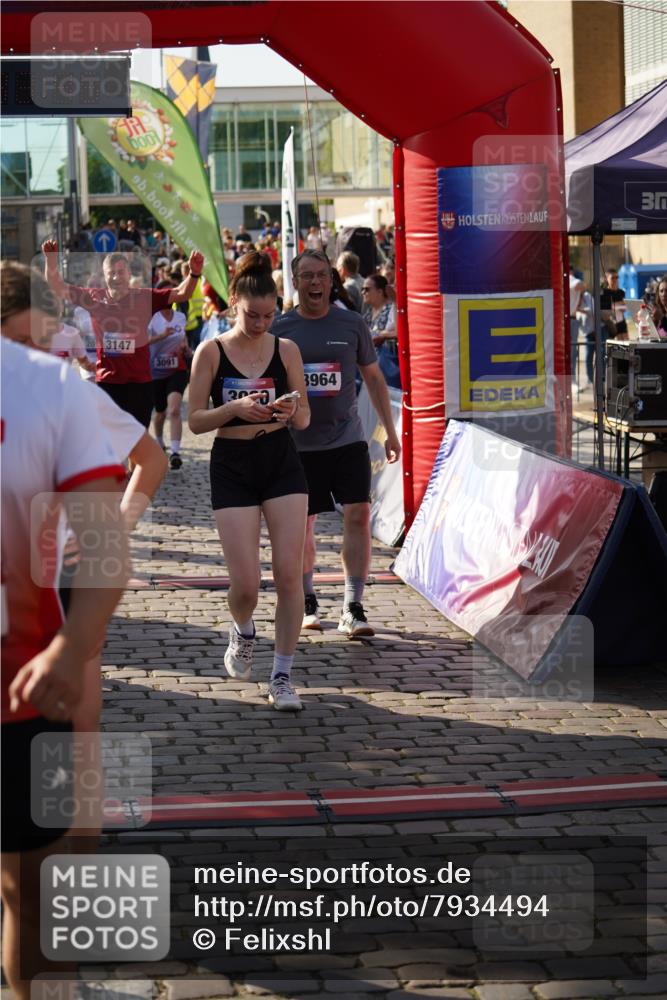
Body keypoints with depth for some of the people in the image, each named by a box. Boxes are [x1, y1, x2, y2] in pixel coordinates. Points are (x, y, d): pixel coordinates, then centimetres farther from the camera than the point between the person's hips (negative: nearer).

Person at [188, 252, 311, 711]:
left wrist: (291, 410, -17)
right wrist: (236, 408, -20)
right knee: (246, 584, -5)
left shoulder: (286, 350, 2)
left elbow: (305, 419, 7)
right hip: (232, 468, -1)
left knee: (289, 574, -6)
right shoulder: (211, 352, -2)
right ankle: (243, 633, 31)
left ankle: (283, 677, 7)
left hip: (282, 462, 1)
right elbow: (196, 421, -3)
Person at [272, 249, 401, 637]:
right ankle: (307, 601, 27)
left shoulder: (352, 324, 2)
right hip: (299, 442, 0)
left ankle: (353, 608, -5)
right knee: (303, 523, 8)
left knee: (359, 515, -11)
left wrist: (391, 431, 11)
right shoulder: (280, 329, 1)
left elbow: (374, 378, 11)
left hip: (347, 437, 0)